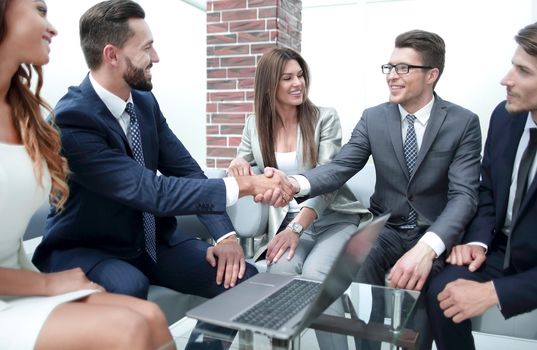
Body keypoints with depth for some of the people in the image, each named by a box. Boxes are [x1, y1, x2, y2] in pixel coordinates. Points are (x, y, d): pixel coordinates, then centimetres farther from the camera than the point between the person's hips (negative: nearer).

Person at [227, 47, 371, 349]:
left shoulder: (325, 118, -3)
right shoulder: (255, 125, 6)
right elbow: (242, 166, 11)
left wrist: (297, 227, -24)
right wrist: (237, 166, -17)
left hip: (334, 218, -2)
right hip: (286, 219, 2)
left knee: (314, 273, -30)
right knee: (281, 269, -30)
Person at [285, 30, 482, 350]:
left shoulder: (464, 122, -7)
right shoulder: (373, 119, 1)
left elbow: (463, 195, -16)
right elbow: (340, 167, -9)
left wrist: (427, 247, -35)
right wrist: (295, 183, -32)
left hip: (437, 234, -2)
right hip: (386, 228, 2)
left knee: (416, 287, -29)